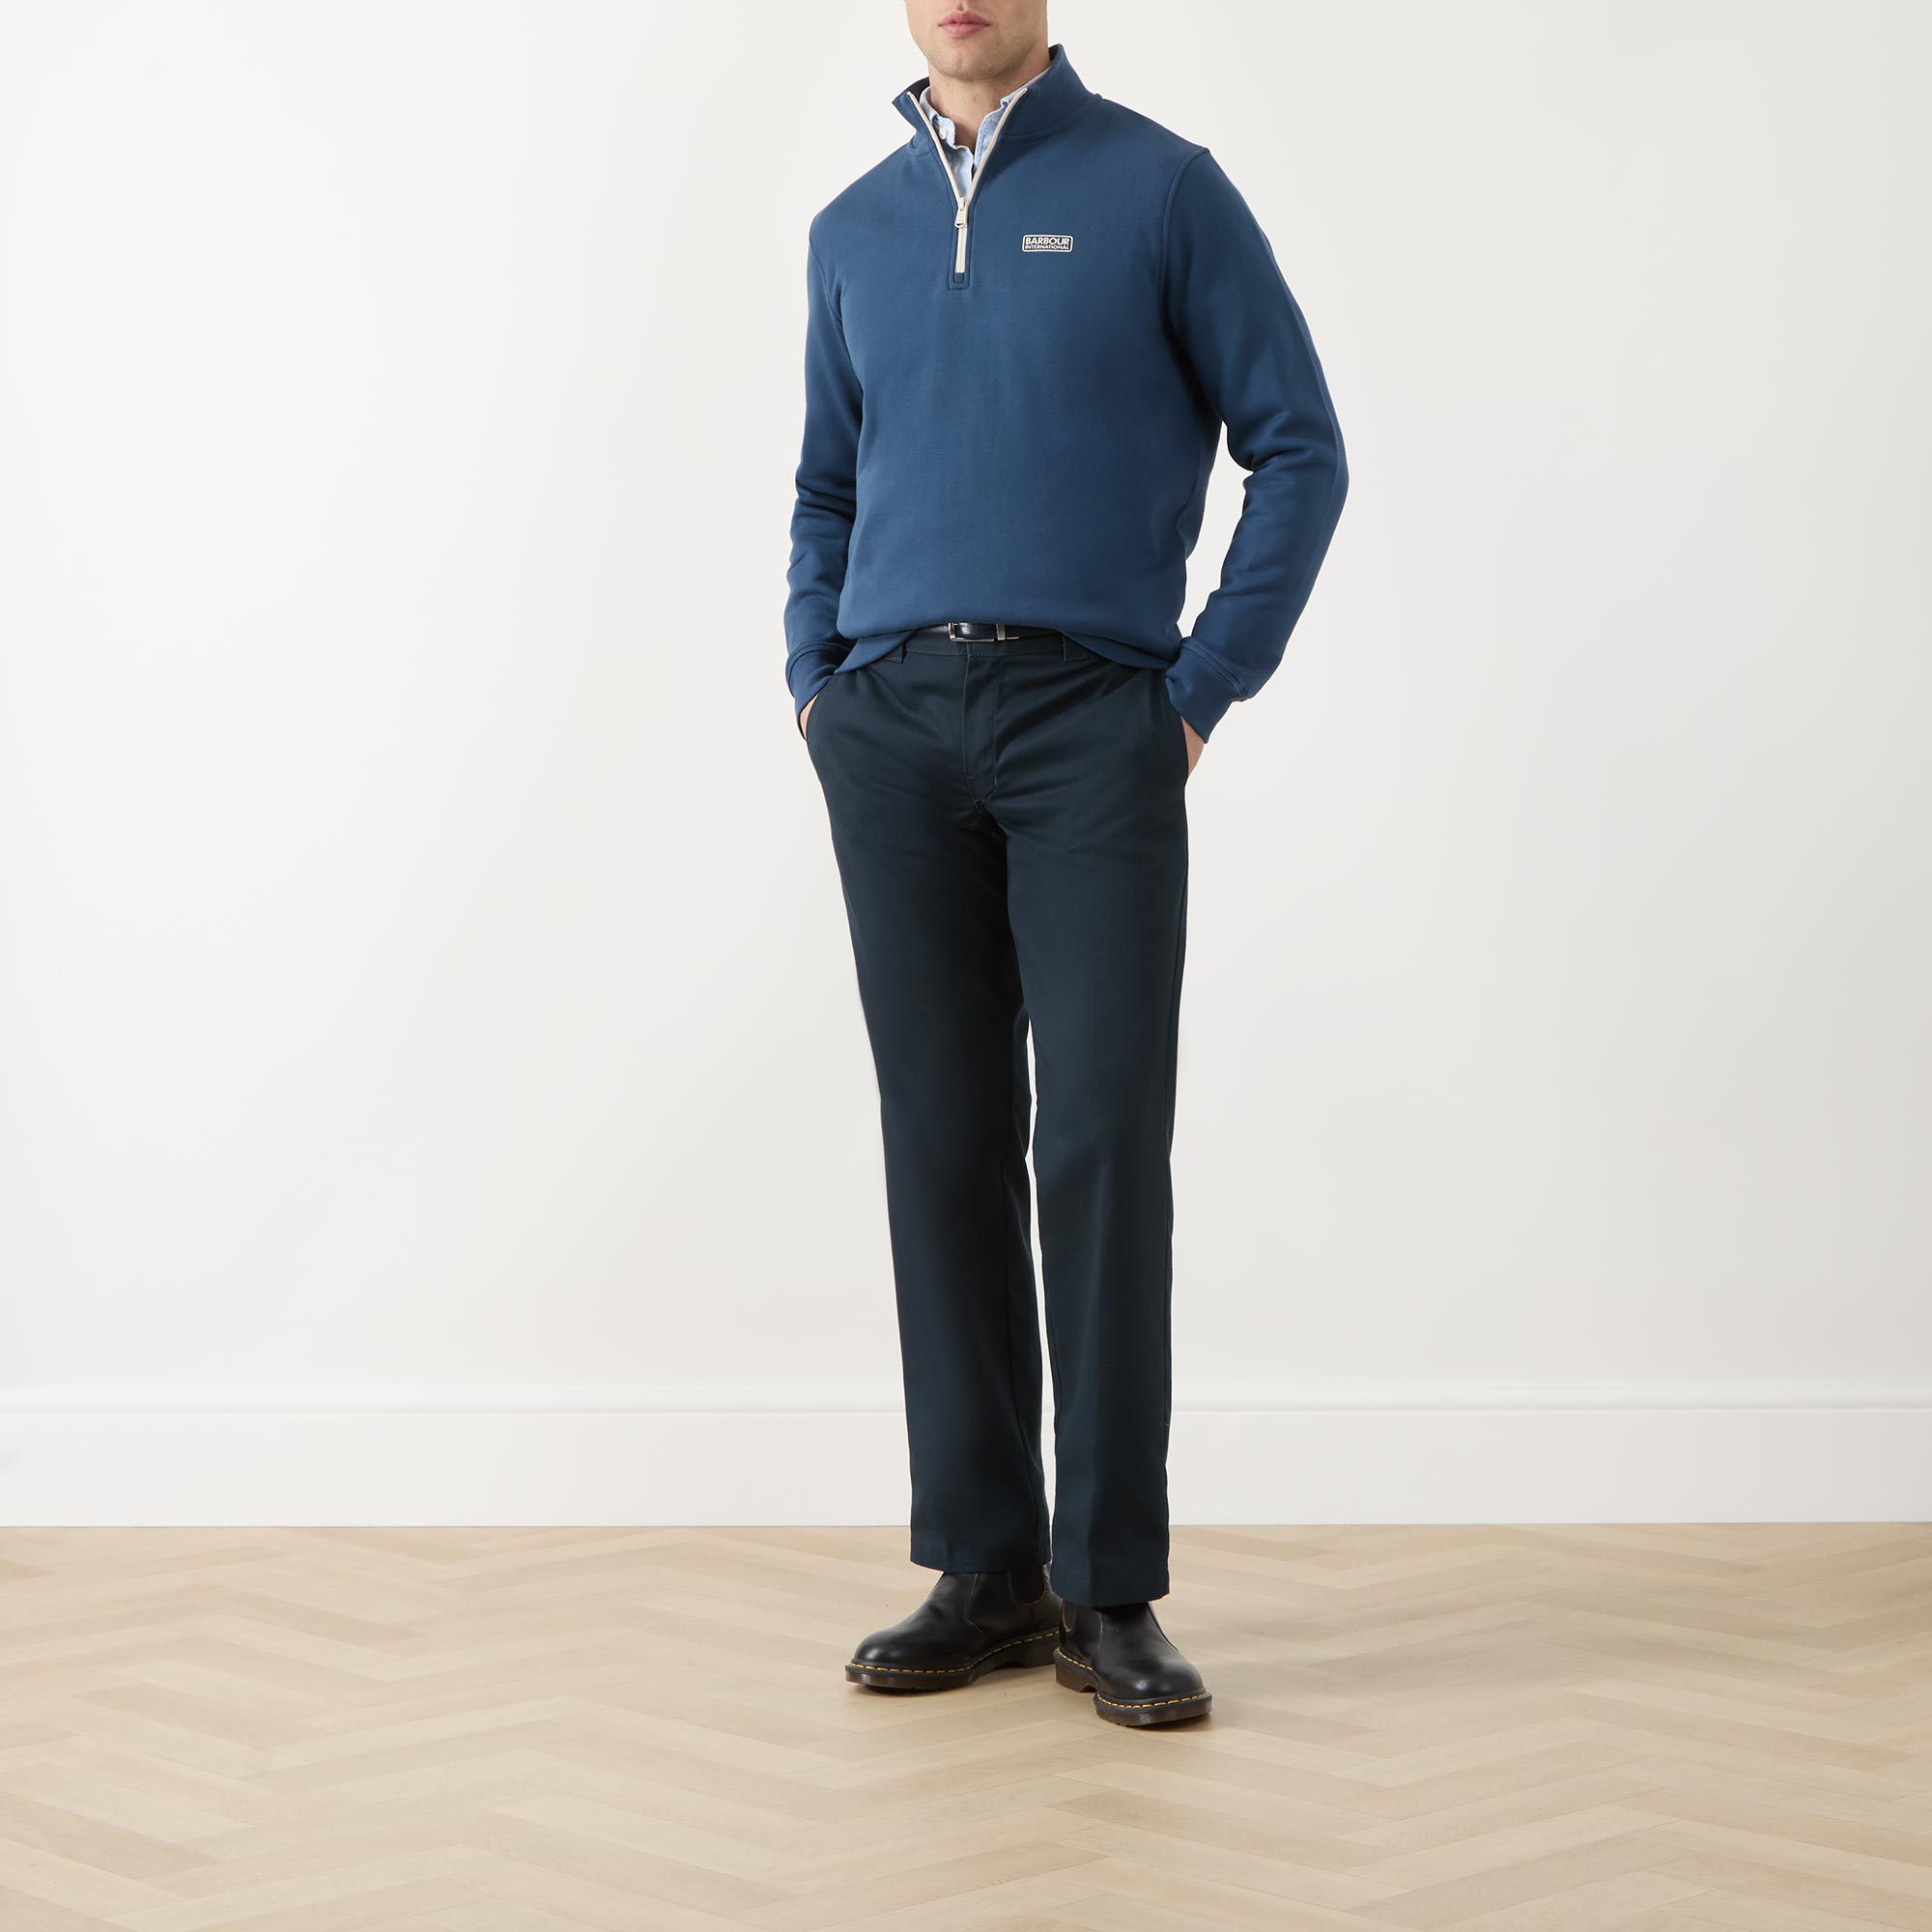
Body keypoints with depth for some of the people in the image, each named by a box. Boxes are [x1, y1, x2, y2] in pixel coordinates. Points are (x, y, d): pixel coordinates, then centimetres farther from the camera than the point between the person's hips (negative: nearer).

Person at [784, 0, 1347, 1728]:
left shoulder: (1159, 190, 3)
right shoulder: (855, 232, 16)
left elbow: (1298, 448, 2)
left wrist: (1206, 688, -5)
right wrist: (814, 677, 10)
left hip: (1094, 722, -4)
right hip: (893, 735, 4)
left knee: (1103, 1143, -8)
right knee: (946, 1145, 4)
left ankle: (1111, 1588, 1)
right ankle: (985, 1569, 12)